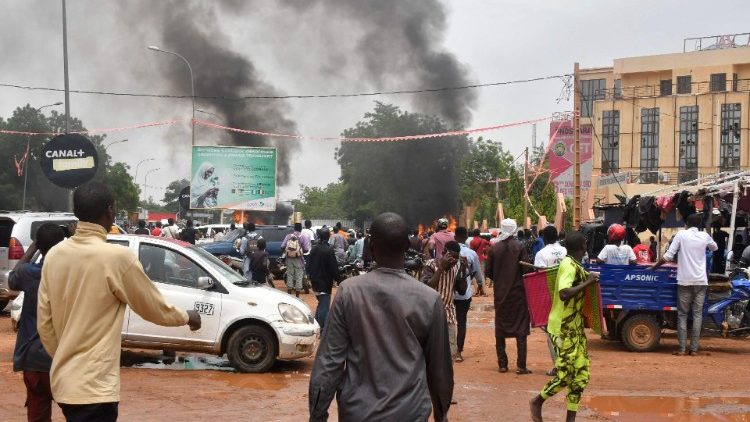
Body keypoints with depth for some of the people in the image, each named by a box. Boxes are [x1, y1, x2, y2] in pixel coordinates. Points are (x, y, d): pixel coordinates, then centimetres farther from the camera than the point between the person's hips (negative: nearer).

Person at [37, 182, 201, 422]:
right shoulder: (117, 257, -17)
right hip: (93, 386, -7)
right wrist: (187, 317, 15)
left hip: (62, 381, 7)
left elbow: (44, 322, 9)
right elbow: (155, 308, -4)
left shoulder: (54, 255, 3)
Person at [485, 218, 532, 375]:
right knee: (521, 328, 2)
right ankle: (521, 365, -3)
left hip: (500, 293, 2)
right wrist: (517, 276, 8)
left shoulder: (494, 248, -3)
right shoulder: (520, 247, -9)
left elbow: (488, 272, -1)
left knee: (500, 328, 11)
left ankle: (502, 364, 11)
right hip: (517, 292, -2)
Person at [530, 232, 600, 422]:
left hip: (575, 327, 10)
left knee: (581, 374, 7)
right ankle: (537, 402, 18)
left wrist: (590, 277, 16)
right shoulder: (569, 266, -19)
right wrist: (588, 282, -26)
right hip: (564, 328, -10)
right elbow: (564, 294, -33)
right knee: (565, 374, -5)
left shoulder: (575, 266, 10)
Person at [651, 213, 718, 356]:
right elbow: (714, 247, 27)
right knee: (697, 314, 5)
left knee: (682, 314, 3)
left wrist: (655, 266, 6)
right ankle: (694, 349, 1)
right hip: (701, 281, 2)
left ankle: (682, 349, -2)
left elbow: (668, 256, -7)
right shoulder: (705, 236, 5)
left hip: (684, 281, -2)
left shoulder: (681, 235, -3)